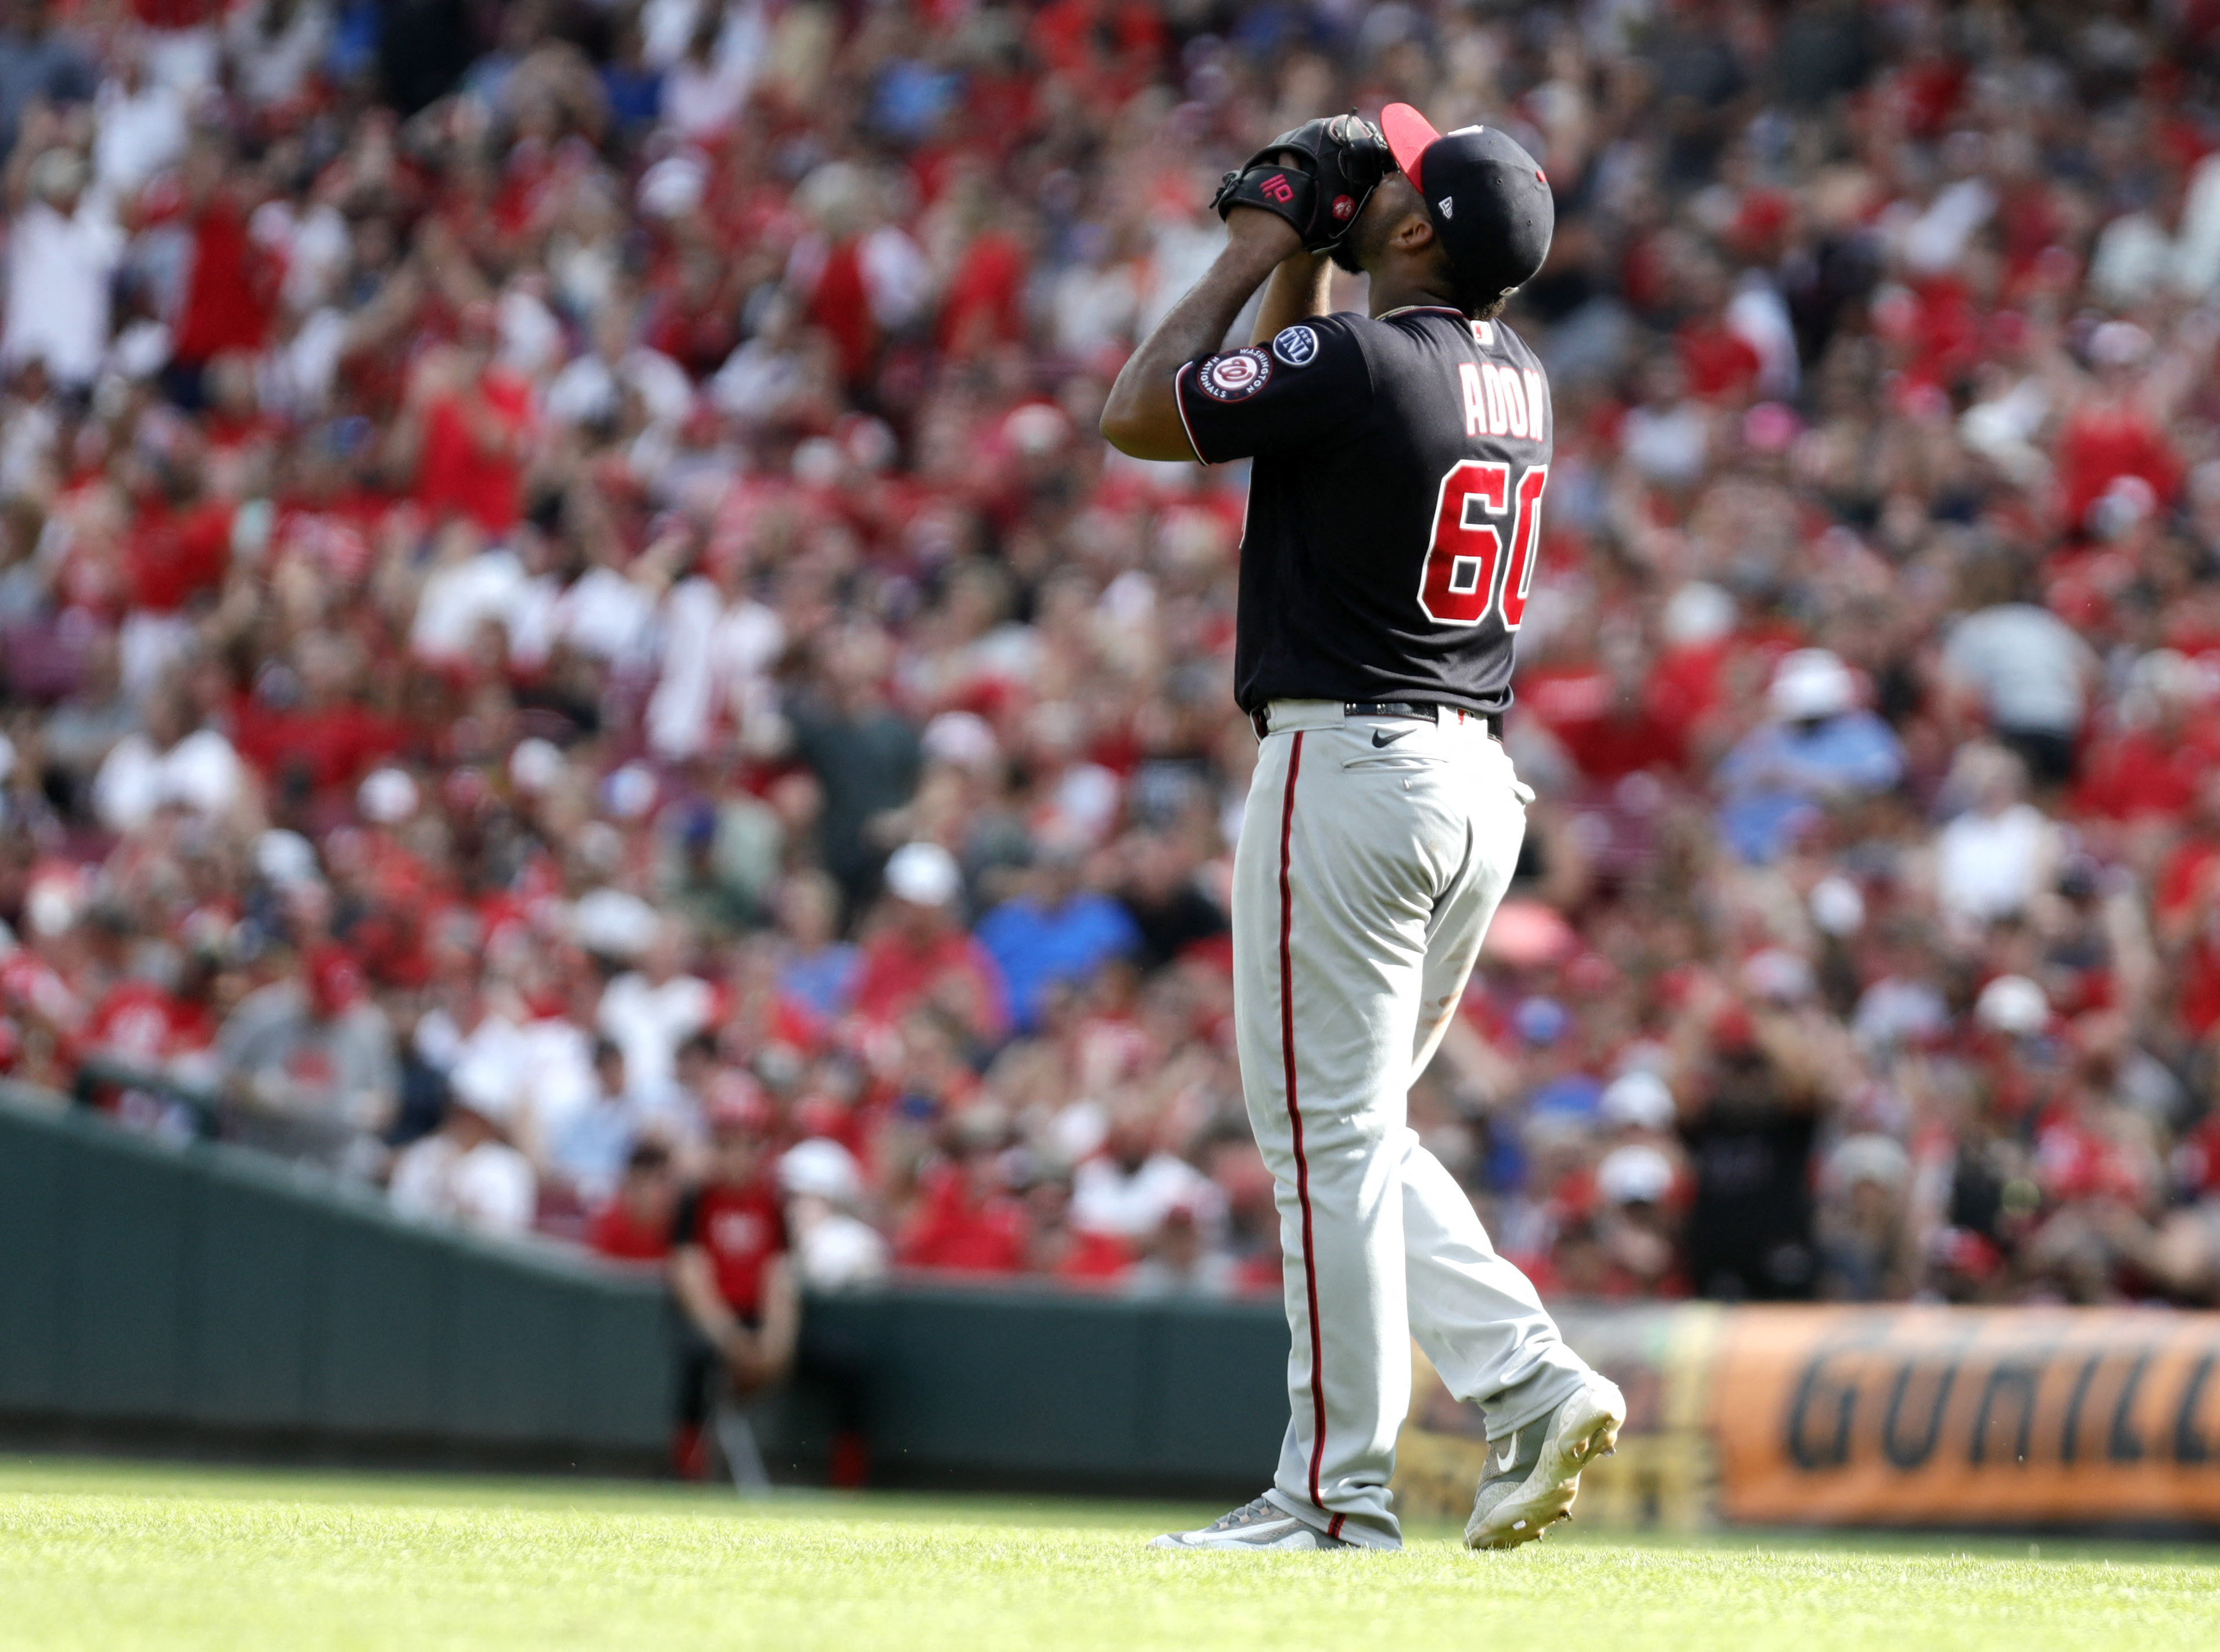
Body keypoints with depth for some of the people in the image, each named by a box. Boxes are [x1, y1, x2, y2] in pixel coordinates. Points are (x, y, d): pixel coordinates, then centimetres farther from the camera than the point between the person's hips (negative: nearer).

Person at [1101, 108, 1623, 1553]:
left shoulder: (1355, 361, -15)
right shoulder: (1520, 383, 11)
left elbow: (1137, 414, -3)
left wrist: (1254, 259, 3)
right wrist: (1300, 274, 19)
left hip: (1350, 763, -8)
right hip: (1482, 779, 8)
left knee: (1329, 1134, -4)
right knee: (1355, 1129, 17)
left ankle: (1339, 1492, -1)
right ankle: (1530, 1381, 4)